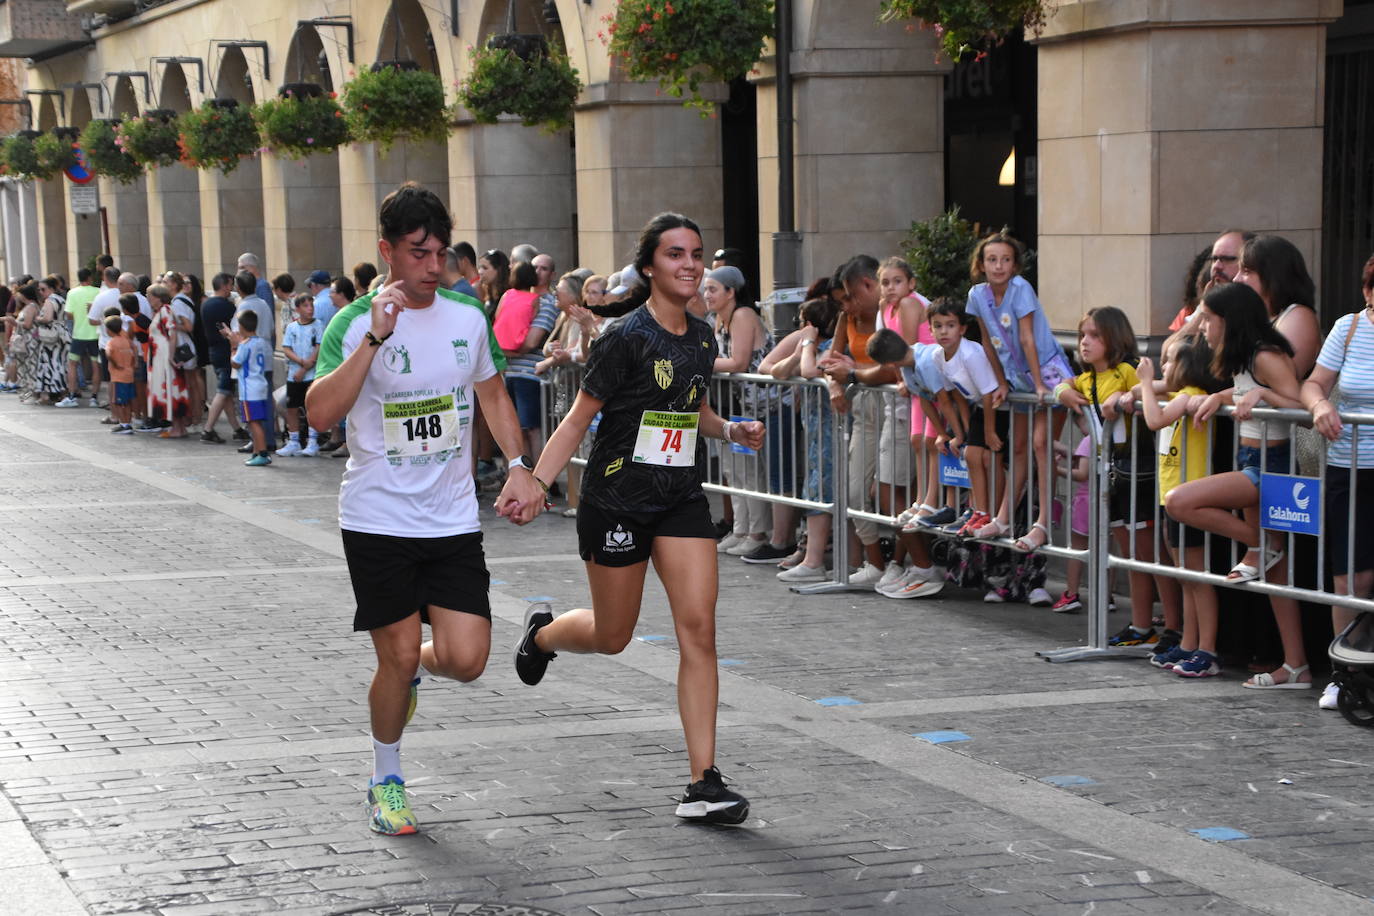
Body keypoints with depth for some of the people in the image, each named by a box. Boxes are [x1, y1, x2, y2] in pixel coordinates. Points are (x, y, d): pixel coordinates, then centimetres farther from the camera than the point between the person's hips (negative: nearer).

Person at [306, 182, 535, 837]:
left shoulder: (468, 318, 4)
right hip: (378, 519, -3)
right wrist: (374, 339, -29)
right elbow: (320, 413, -23)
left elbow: (492, 394, 20)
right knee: (399, 656, -1)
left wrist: (518, 466, 7)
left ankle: (413, 666, 31)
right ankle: (386, 781, 24)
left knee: (466, 659, -5)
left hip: (453, 519, 4)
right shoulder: (356, 323, -10)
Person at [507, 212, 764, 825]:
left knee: (698, 628, -8)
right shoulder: (626, 337, -14)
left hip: (683, 502, 5)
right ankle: (543, 632, 47)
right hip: (619, 501, -5)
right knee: (612, 636, 10)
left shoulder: (702, 340, 6)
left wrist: (731, 430, 3)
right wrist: (534, 482, -19)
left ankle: (703, 783, -7)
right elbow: (579, 418, -10)